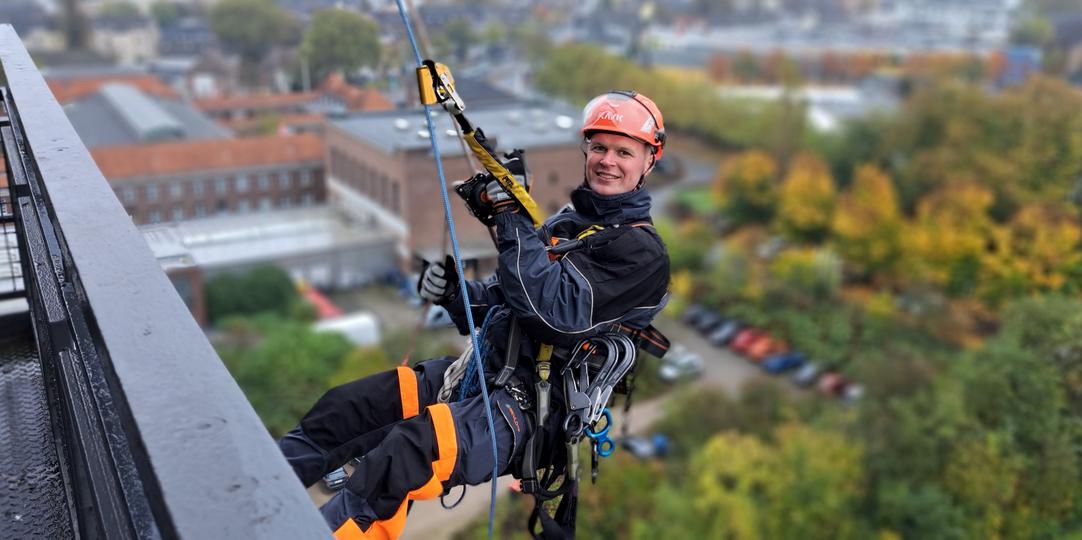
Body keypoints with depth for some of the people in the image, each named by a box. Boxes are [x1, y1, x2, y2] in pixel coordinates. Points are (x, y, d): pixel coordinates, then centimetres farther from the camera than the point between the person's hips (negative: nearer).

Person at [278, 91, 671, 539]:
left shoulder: (642, 252, -7)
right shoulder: (568, 221, 16)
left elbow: (558, 309, -22)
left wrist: (514, 220, -20)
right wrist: (454, 293, 0)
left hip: (529, 408, -7)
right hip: (480, 369, 8)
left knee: (402, 454, -30)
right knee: (342, 408, -4)